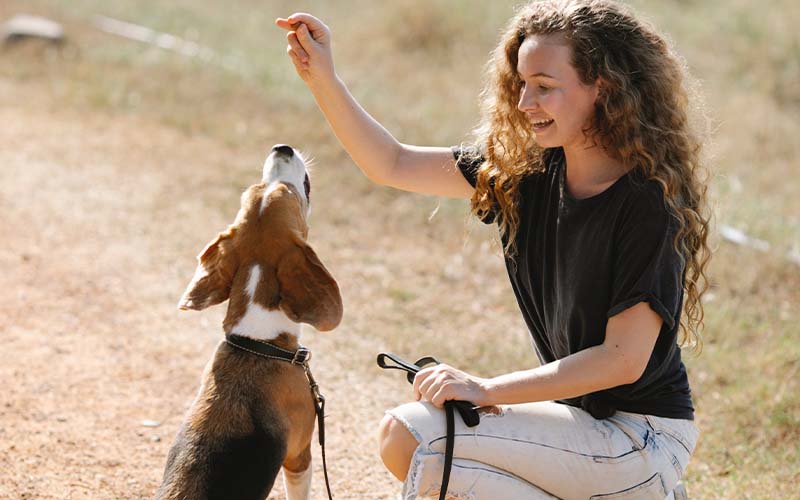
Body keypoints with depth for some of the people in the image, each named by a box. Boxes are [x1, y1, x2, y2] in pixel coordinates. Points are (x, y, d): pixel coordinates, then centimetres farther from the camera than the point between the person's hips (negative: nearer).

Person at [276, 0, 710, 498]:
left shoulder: (647, 203, -20)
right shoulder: (528, 171, 1)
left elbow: (624, 359, -21)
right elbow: (392, 165, 4)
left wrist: (486, 389, -20)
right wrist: (322, 77, -8)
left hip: (642, 438, -8)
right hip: (581, 414, 8)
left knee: (409, 438, -17)